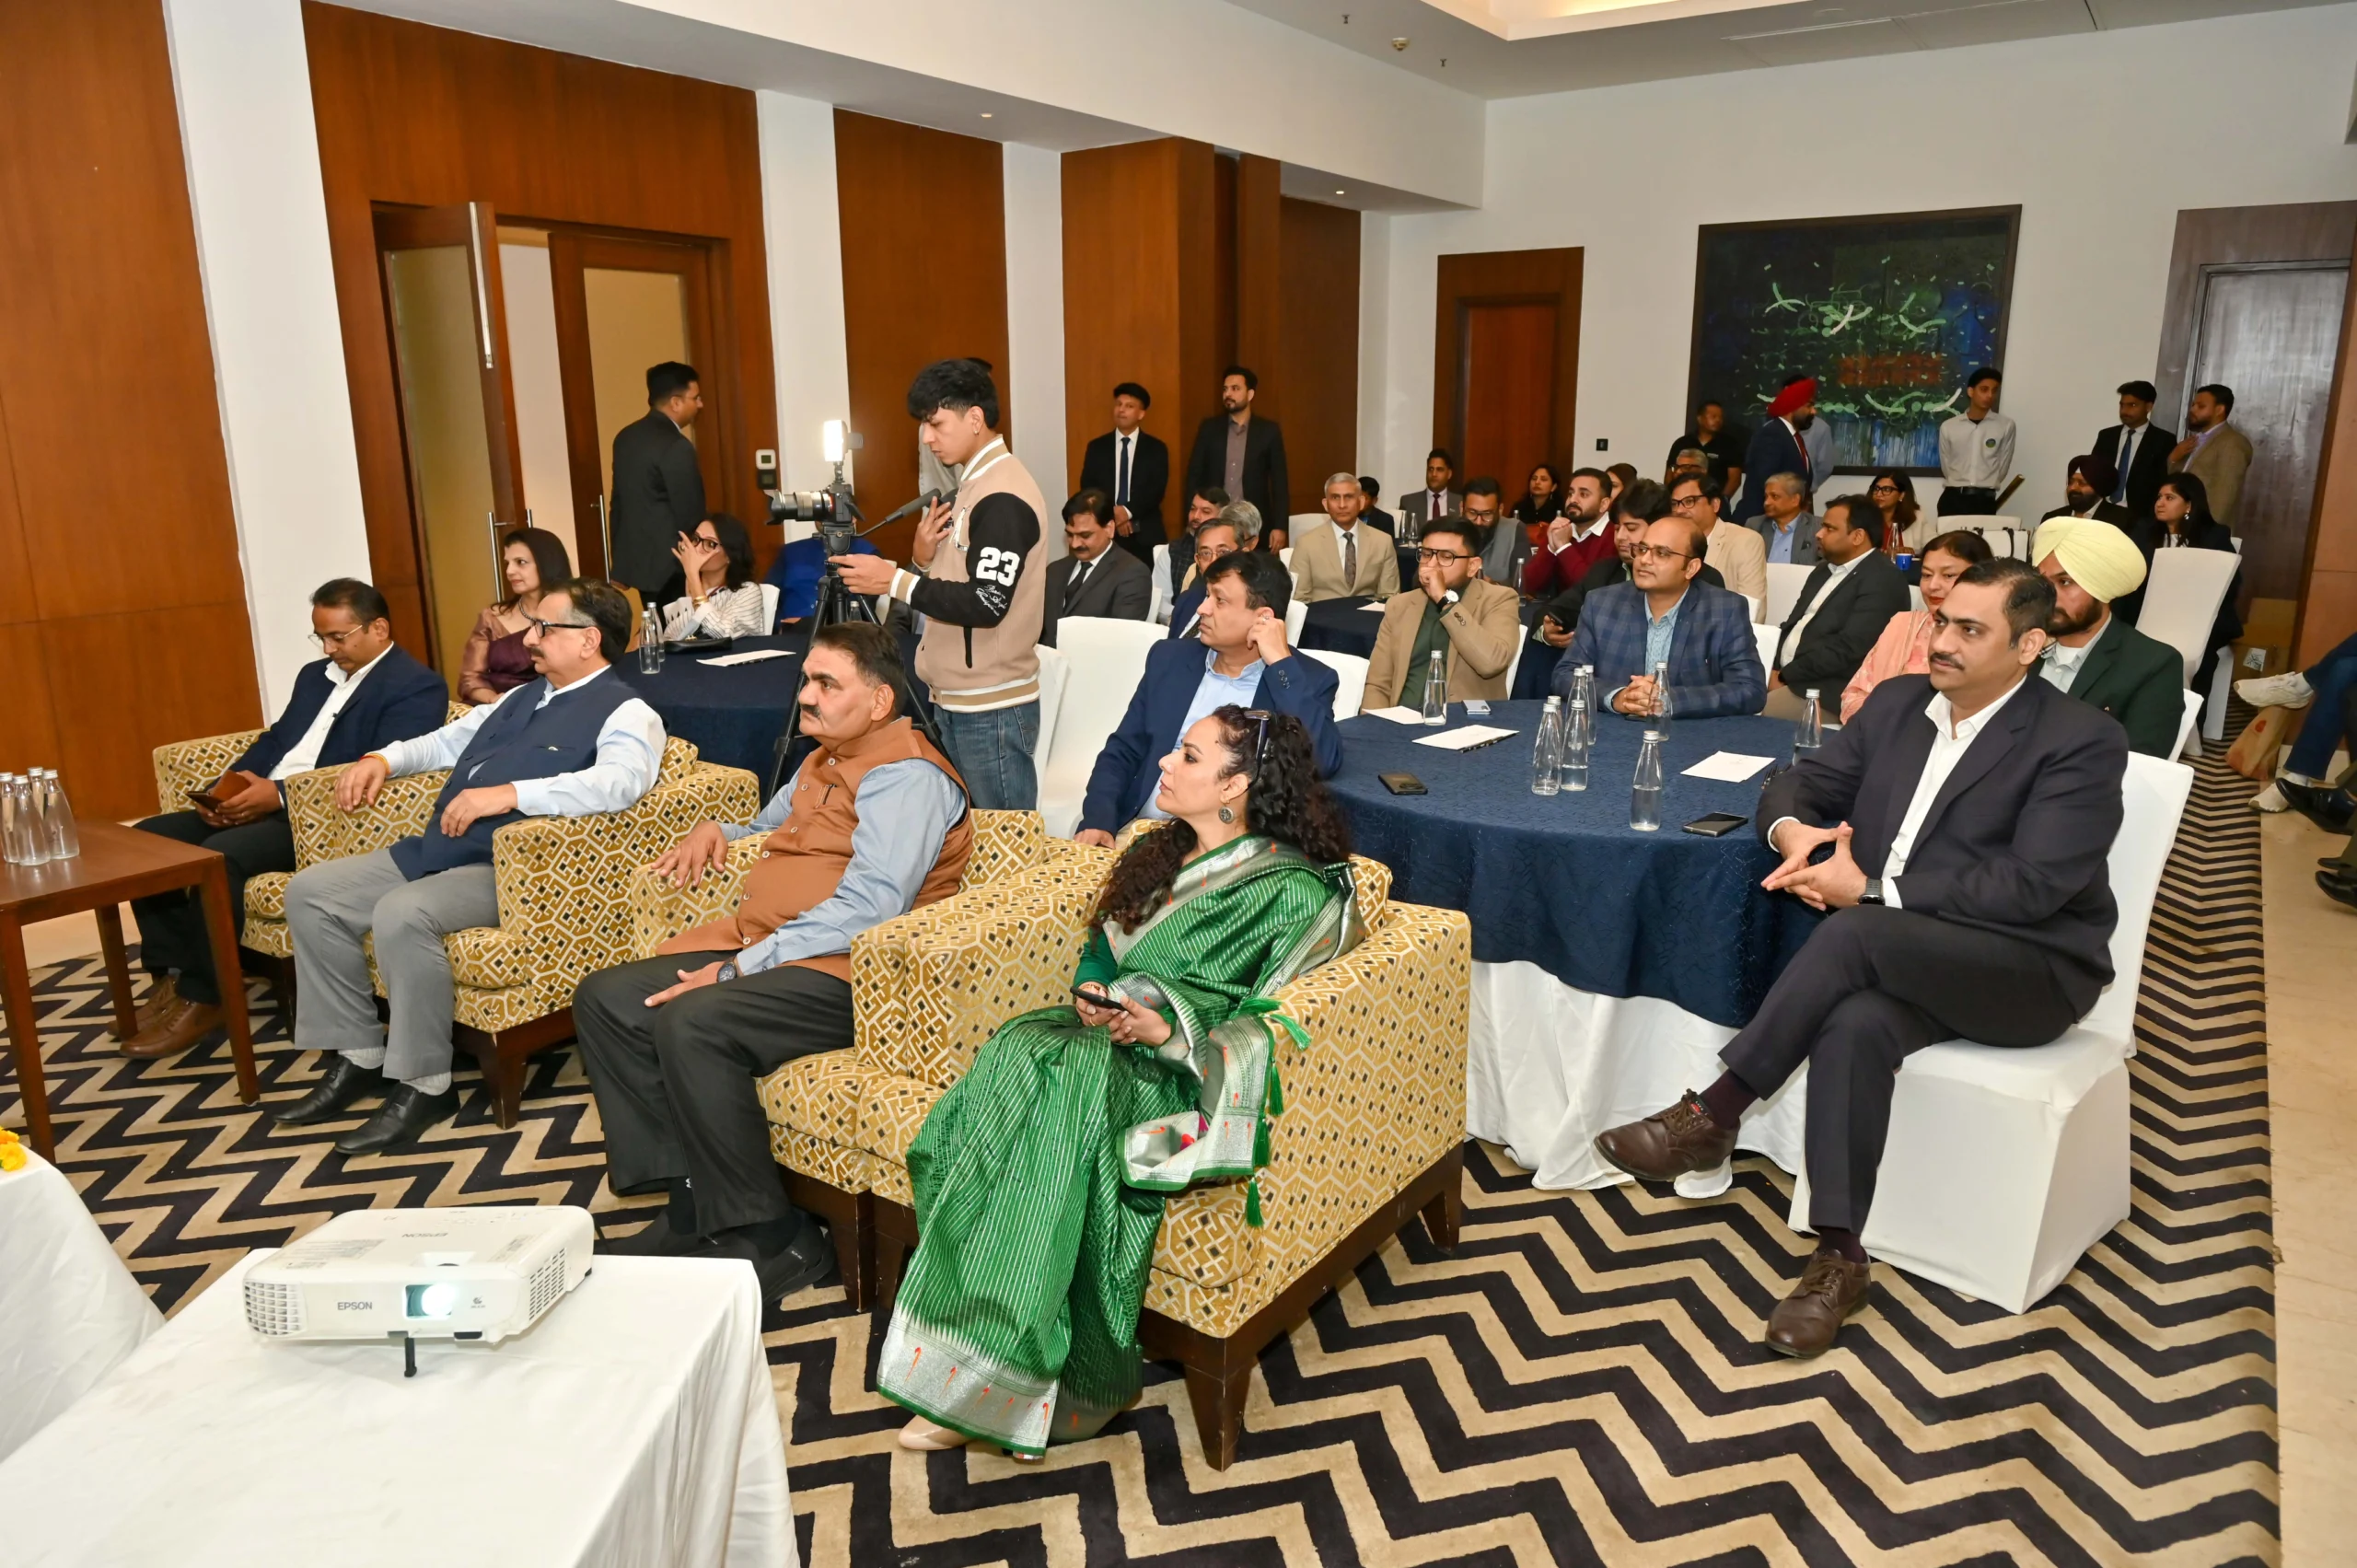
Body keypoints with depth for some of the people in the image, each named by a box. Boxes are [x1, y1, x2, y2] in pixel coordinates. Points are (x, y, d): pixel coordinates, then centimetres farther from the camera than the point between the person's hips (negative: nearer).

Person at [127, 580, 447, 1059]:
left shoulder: (416, 687, -8)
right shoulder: (315, 675, 21)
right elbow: (273, 740, 21)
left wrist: (280, 794, -24)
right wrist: (221, 790, 1)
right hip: (260, 801, 9)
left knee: (220, 855, -30)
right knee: (148, 838, -4)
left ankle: (201, 999, -14)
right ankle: (171, 976, 3)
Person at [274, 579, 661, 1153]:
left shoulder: (623, 712, -8)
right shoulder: (523, 696, 21)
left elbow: (619, 781, -30)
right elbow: (447, 741, 33)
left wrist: (510, 792, -35)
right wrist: (384, 758, 13)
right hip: (433, 850, 10)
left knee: (402, 914, -33)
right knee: (309, 891, 3)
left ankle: (424, 1084, -15)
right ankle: (358, 1057, 10)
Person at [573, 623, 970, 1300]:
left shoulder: (906, 776, -10)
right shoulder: (821, 763, 22)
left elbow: (870, 906, -22)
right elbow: (767, 833, 41)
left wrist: (741, 967, -23)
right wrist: (715, 831, 16)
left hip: (837, 972, -10)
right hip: (760, 953, 10)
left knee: (690, 1021, -31)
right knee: (604, 998, -1)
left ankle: (768, 1239, -16)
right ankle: (691, 1207, -3)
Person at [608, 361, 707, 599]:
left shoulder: (625, 437, 9)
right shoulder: (676, 447, -17)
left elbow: (617, 501, 15)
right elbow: (689, 515, -16)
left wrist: (620, 554, 21)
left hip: (635, 557, 9)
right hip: (670, 564, -9)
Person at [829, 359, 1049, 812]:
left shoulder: (1003, 496, -16)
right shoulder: (971, 485, 14)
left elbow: (986, 604, -22)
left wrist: (895, 580, -18)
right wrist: (923, 558, -1)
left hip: (992, 708, -9)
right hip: (955, 700, 9)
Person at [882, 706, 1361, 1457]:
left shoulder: (1295, 892, -3)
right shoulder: (1160, 854, 19)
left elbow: (1279, 1024, -8)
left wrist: (1171, 1030, -22)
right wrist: (1091, 997, 0)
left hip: (1189, 1076, -6)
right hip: (1105, 1034, 6)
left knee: (1067, 1085, -33)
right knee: (1016, 1052, -26)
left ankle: (1002, 1380, -23)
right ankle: (976, 1369, -24)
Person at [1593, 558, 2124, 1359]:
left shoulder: (2081, 742, -9)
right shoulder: (1897, 702, 10)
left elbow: (2031, 886, -19)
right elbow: (1800, 783, 13)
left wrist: (1870, 891, -22)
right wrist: (1793, 829, -13)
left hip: (2031, 968, -4)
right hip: (1897, 958, 5)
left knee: (1853, 933, -34)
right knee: (1856, 1025, -32)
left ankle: (1709, 1116, -25)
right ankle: (1839, 1259, -25)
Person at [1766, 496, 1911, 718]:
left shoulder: (1882, 580, -11)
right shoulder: (1825, 569, 18)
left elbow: (1847, 648, -19)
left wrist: (1785, 676, -14)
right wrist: (1776, 670, -3)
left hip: (1824, 691, -8)